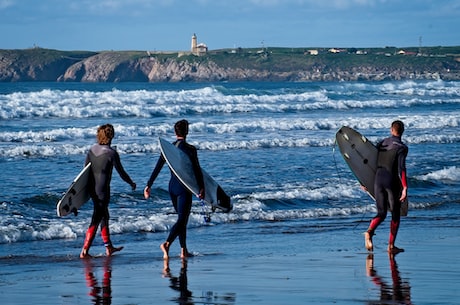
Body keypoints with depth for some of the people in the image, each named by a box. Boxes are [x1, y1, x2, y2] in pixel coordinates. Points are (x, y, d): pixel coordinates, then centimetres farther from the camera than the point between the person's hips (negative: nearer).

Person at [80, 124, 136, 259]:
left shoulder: (91, 150, 3)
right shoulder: (112, 153, -15)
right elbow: (121, 173, -7)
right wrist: (131, 183, 10)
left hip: (92, 188, 7)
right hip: (103, 189, -7)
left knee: (104, 216, 21)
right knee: (96, 220, -3)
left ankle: (109, 247, 31)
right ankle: (84, 251, -6)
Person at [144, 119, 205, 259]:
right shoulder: (190, 149, -11)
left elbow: (157, 168, 5)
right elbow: (197, 170, -12)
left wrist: (148, 185, 9)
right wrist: (202, 188, -6)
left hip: (172, 186, 6)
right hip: (184, 187, -6)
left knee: (182, 219, 17)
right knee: (182, 220, -7)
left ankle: (184, 251, 16)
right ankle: (167, 243, -29)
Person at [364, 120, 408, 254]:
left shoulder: (381, 144, 10)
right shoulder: (401, 147, -8)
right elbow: (401, 169, -17)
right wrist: (405, 188, -19)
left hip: (378, 181, 5)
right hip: (392, 182, -5)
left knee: (381, 213, 8)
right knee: (395, 214, 10)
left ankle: (369, 231, -22)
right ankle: (391, 245, 8)